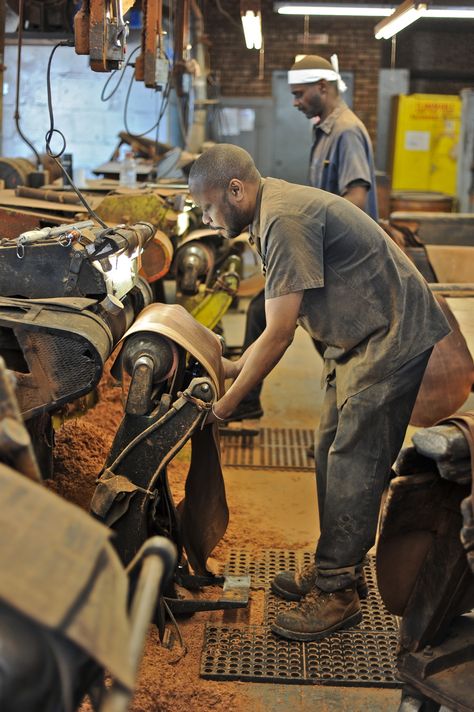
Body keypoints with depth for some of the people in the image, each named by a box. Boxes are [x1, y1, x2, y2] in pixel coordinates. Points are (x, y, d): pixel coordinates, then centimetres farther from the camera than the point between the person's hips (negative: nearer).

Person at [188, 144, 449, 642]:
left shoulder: (286, 219, -24)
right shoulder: (271, 215, 9)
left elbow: (279, 334, -25)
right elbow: (283, 323, 14)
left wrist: (225, 405, -18)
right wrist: (237, 367, 7)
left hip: (392, 337, -10)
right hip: (358, 340, 10)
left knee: (353, 463, -8)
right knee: (332, 457, 12)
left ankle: (336, 593, 1)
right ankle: (332, 572, 24)